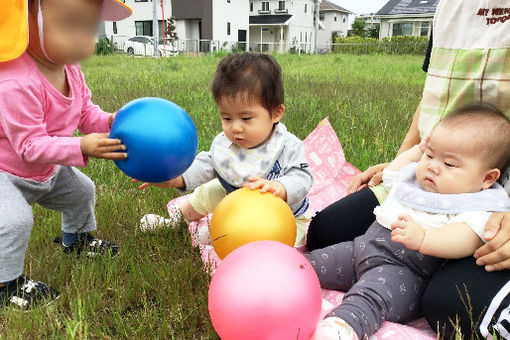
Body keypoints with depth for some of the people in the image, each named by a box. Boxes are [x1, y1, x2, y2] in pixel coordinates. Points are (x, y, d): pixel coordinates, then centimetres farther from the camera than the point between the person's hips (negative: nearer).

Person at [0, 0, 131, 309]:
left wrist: (107, 122, -24)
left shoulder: (70, 69, -12)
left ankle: (77, 238, 47)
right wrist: (81, 148, -46)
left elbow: (85, 112, -3)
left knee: (82, 191, 19)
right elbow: (30, 145, -37)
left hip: (47, 169, 8)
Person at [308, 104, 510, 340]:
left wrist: (423, 238, -45)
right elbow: (390, 176, 36)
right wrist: (416, 150, 26)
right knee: (318, 261, 4)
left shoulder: (478, 208, -9)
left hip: (406, 270, -9)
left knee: (371, 294, -37)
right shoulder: (416, 177, 16)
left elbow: (466, 241, -27)